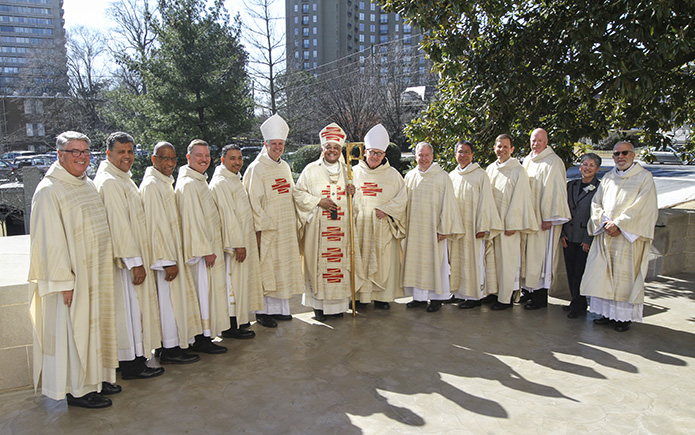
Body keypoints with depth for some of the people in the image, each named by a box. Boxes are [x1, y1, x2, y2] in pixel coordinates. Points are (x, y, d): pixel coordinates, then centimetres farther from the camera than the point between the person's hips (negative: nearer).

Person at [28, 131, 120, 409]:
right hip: (72, 277, -8)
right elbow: (51, 241, -18)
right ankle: (76, 389, 17)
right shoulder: (49, 191, -14)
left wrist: (104, 269, 16)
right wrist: (64, 282, -20)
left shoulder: (88, 185, 11)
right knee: (73, 330, 3)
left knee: (94, 324, 16)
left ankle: (96, 377, 31)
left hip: (95, 275, 8)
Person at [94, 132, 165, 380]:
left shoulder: (122, 179, 15)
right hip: (125, 257, -10)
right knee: (129, 308, -1)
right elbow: (119, 225, -22)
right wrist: (135, 262, -21)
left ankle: (134, 359, 26)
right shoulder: (110, 182, -17)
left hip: (131, 255, 10)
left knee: (133, 307, 15)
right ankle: (131, 365, 10)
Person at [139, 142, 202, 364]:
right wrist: (168, 260, -23)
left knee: (172, 298, 14)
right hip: (163, 253, -10)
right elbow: (157, 226, -21)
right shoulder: (151, 185, -16)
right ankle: (170, 349, 9)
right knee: (168, 299, -2)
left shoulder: (165, 183, 15)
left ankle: (169, 345, 25)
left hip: (171, 250, 10)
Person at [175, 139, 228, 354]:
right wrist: (206, 250, -21)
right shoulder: (188, 184, -16)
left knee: (206, 291, 15)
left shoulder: (199, 181, 15)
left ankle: (204, 335, 25)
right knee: (202, 291, -4)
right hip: (200, 248, -10)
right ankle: (202, 339, 5)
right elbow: (193, 220, -21)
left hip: (207, 245, 10)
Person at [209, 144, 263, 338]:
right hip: (234, 240, -10)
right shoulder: (221, 183, -15)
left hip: (244, 238, 10)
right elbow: (228, 216, -21)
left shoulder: (234, 179, 16)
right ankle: (232, 326, 5)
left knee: (241, 279, 15)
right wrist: (238, 244, -22)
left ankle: (238, 319, 26)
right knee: (233, 281, -3)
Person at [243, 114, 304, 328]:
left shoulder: (285, 166, 12)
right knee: (265, 267, -2)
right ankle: (263, 310, 9)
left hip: (286, 228, 7)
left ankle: (280, 308, 22)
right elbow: (253, 201, -13)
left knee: (283, 265, 11)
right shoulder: (256, 169, -9)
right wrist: (258, 229, -18)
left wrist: (294, 223, 14)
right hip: (266, 228, -7)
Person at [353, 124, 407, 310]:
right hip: (360, 226, 1)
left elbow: (402, 197, 3)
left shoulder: (392, 174, 5)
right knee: (360, 259, 0)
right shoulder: (355, 172, 8)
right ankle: (360, 296, 9)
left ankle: (381, 296, 11)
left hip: (383, 226, 0)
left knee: (384, 260, 1)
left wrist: (386, 210, -10)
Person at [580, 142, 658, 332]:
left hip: (628, 236, -4)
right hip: (604, 234, 5)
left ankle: (624, 316, 7)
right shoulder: (608, 178, 14)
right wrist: (605, 222, -8)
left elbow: (641, 207, -9)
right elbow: (596, 202, 9)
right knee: (602, 273, 3)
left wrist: (618, 224, -15)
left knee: (625, 276, -2)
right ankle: (607, 312, 14)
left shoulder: (644, 177, 0)